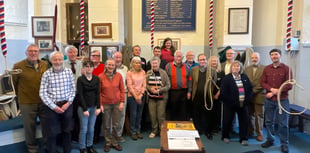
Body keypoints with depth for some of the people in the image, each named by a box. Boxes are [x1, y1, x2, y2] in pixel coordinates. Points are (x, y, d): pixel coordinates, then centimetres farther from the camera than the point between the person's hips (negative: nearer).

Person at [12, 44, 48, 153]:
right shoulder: (18, 66, -8)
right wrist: (20, 96, 8)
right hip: (27, 103, -3)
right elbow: (13, 83, 2)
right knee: (30, 126, 12)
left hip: (44, 101, 3)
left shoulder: (45, 65, 1)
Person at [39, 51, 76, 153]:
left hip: (66, 105, 2)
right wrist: (54, 107, -12)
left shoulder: (69, 72, 2)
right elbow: (42, 93, -7)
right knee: (51, 133, 7)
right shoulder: (47, 74, -4)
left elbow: (73, 89, 4)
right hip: (51, 106, -2)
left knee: (67, 131, 13)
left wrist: (68, 103, -8)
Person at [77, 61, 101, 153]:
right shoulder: (80, 79, -6)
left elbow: (98, 93, 4)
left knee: (91, 129, 9)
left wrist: (98, 107, -3)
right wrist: (85, 109, -12)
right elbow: (80, 95, -9)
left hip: (94, 107, 3)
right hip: (83, 107, -3)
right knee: (84, 129, 2)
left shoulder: (96, 79, 4)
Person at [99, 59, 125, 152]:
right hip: (105, 104, -1)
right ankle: (107, 143, 24)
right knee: (107, 125, 8)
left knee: (116, 125, 8)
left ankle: (115, 143, 24)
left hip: (117, 103, 1)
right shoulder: (101, 77, -4)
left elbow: (122, 90, 4)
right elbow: (99, 92, -1)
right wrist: (100, 104, -5)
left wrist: (122, 102, -2)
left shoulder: (119, 76, 0)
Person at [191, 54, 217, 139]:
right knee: (196, 116, 9)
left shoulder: (212, 71, 2)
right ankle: (198, 131, 25)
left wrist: (214, 95, -1)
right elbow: (191, 83, 7)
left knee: (208, 116, 6)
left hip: (208, 98, -1)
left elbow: (215, 85, 4)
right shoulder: (193, 70, 5)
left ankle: (208, 132, 24)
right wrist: (191, 94, 3)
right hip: (196, 98, 1)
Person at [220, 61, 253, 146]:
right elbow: (223, 92, -13)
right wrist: (232, 102, -14)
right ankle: (225, 136, 26)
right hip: (230, 104, -3)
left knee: (244, 121, 6)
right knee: (227, 121, 7)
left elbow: (250, 89, 8)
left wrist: (246, 100, -4)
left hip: (243, 104, 4)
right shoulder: (226, 78, -6)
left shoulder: (245, 77, 8)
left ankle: (243, 138, 19)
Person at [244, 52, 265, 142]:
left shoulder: (264, 69, -2)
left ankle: (259, 133, 14)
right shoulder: (247, 69, 12)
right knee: (249, 114, 11)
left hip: (259, 95, -4)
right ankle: (250, 131, 25)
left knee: (259, 115, 3)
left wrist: (254, 90, -13)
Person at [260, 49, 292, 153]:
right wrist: (272, 89, -14)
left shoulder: (286, 68, -3)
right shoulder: (266, 69, 7)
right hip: (269, 100, 3)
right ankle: (270, 140, 28)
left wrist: (275, 92, -11)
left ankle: (284, 144, 17)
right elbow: (262, 82, 3)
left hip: (282, 100, -3)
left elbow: (289, 85, -8)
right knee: (268, 121, 11)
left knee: (283, 123, 2)